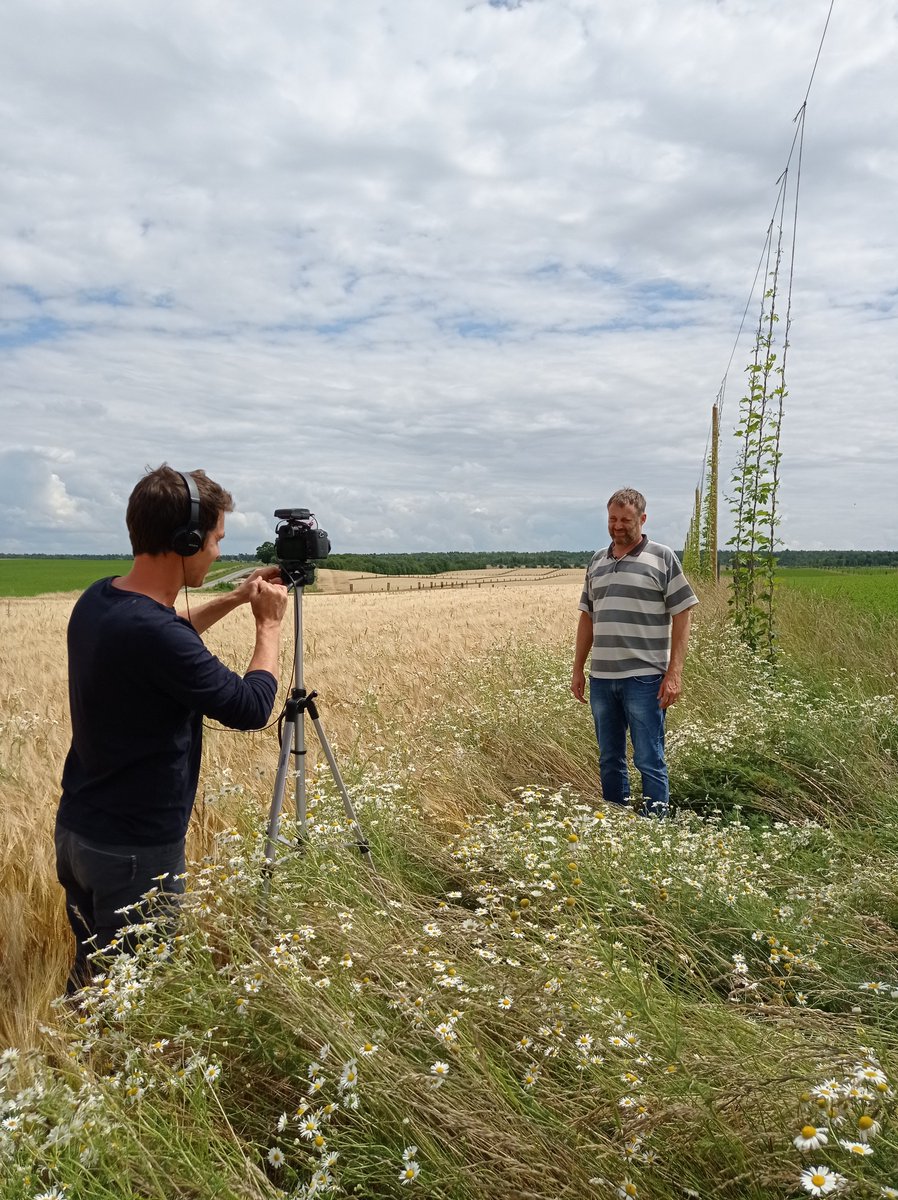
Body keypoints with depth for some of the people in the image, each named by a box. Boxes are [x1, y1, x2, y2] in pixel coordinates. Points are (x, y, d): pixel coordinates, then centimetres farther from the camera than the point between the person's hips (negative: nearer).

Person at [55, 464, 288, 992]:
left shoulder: (96, 601, -2)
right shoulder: (152, 632, -29)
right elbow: (252, 707, -18)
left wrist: (232, 601, 16)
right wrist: (270, 624, -4)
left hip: (77, 830, 8)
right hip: (135, 850, -8)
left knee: (90, 975, 24)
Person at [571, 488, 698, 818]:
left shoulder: (662, 558, -2)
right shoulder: (597, 562, 13)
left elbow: (682, 618, -5)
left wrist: (674, 674, -12)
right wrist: (577, 669, 13)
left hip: (644, 678, -5)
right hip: (601, 679, 5)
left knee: (649, 761, -1)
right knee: (609, 760, 13)